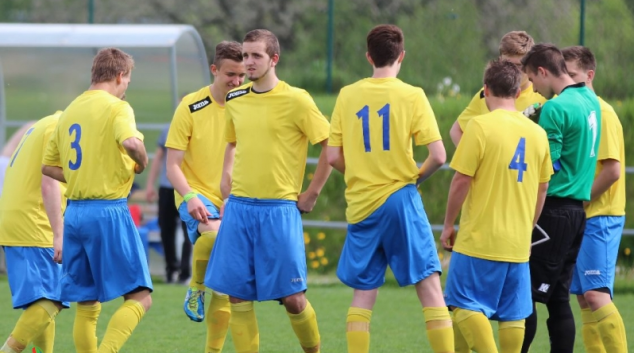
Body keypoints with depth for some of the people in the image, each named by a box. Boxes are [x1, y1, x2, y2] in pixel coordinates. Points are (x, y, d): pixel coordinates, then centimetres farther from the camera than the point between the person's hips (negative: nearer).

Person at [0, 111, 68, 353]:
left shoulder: (43, 126, 21)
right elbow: (49, 184, -18)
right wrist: (59, 234, -22)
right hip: (35, 229, -10)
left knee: (42, 303, 14)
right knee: (49, 303, -16)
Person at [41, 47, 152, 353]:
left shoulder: (70, 111, 15)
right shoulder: (116, 107, -7)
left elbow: (48, 166, 20)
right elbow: (131, 142, -26)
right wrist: (142, 162, -6)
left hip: (75, 213, 7)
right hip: (108, 210, -7)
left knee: (86, 306, 12)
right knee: (139, 297, -5)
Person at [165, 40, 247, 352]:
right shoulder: (191, 107, -6)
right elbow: (173, 165, -7)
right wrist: (190, 196, -24)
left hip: (233, 201, 4)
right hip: (197, 194, -4)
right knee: (215, 233, -37)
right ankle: (196, 287, -12)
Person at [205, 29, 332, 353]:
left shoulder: (295, 100, -8)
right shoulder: (234, 100, 9)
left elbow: (332, 147, -5)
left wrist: (310, 195, -4)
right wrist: (226, 183, 14)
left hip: (279, 209, -5)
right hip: (239, 207, 5)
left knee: (292, 297, -6)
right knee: (238, 295, 0)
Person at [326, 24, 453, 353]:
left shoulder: (348, 95, 2)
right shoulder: (412, 96, -5)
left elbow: (333, 157, 3)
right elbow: (438, 156, -10)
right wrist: (417, 176, 9)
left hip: (360, 205, 3)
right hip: (400, 200, -3)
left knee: (363, 294, 9)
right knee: (430, 286, 0)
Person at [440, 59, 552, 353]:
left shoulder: (481, 126, -10)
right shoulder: (537, 133, 6)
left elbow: (461, 180, -11)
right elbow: (542, 188, 13)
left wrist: (448, 225, 1)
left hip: (479, 240, -5)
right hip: (518, 244, 5)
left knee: (465, 306, -1)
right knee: (513, 314, 8)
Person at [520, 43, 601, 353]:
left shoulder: (555, 109, -15)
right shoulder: (590, 100, 11)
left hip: (554, 209, -9)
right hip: (578, 208, 9)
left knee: (525, 293, -5)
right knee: (558, 298, 11)